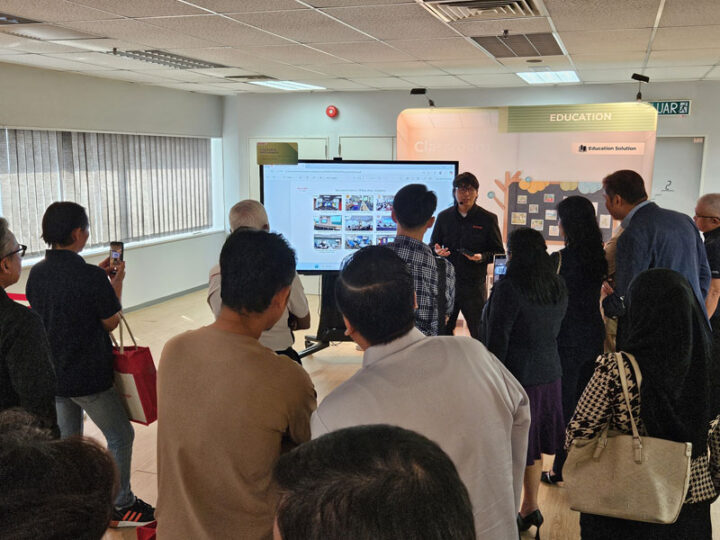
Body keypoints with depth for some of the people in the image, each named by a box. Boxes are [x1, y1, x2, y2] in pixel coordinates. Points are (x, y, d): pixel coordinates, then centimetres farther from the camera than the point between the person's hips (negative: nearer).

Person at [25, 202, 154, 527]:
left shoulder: (36, 274, -1)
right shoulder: (91, 277, -23)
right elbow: (111, 322, -12)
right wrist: (117, 282, 0)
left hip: (52, 374, 7)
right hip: (89, 377, -7)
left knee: (67, 440, 21)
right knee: (120, 436, 11)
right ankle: (121, 506, 20)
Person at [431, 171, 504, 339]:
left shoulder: (488, 219, 2)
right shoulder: (444, 217, 9)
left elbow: (499, 252, 4)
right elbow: (432, 245, 17)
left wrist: (482, 257, -16)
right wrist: (437, 251, -7)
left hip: (474, 285, -2)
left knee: (480, 334, 2)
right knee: (442, 331, 9)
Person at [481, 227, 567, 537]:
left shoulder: (508, 288, -19)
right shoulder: (558, 288, 3)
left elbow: (497, 339, -16)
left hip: (517, 377, -7)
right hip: (549, 375, 7)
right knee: (533, 447, 20)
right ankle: (531, 507, 33)